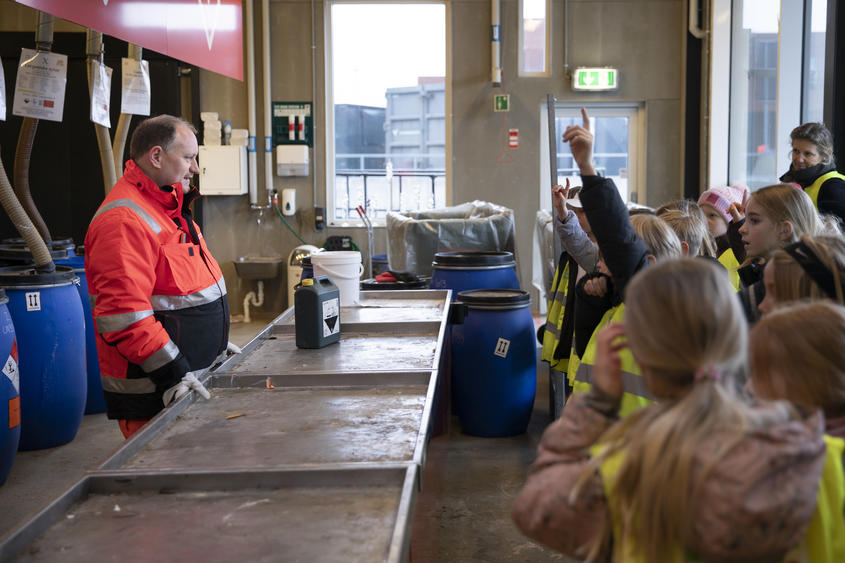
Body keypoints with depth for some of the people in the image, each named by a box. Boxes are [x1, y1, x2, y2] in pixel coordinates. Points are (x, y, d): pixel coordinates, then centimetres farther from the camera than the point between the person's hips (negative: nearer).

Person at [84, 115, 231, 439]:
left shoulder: (170, 209, 16)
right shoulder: (123, 220, -19)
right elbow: (122, 314, -26)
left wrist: (216, 344, 22)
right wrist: (172, 373, -25)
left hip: (189, 380, 10)